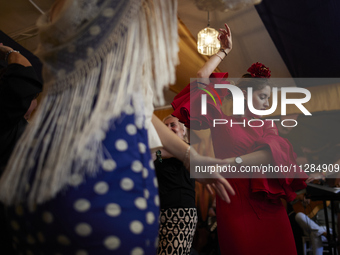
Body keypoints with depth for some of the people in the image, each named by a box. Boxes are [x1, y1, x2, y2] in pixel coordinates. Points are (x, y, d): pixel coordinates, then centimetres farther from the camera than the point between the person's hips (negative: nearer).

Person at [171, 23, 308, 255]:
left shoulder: (266, 125, 15)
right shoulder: (222, 121, 7)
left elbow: (273, 153, -6)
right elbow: (201, 79, 2)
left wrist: (233, 161, -19)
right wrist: (224, 51, 11)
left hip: (268, 208, 4)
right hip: (234, 204, -3)